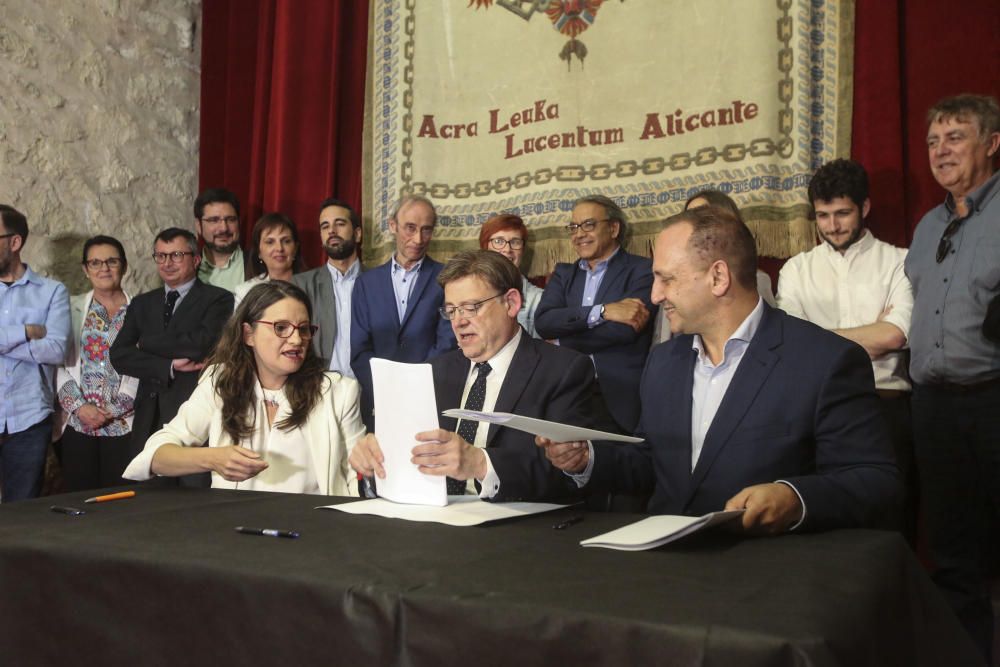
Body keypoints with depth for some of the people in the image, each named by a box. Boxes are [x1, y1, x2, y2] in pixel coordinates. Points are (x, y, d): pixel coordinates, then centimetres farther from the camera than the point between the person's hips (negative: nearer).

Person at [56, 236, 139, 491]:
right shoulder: (72, 308, 9)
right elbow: (59, 364, 4)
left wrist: (112, 410, -9)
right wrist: (79, 407, -8)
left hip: (125, 425, -2)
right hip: (77, 424, 2)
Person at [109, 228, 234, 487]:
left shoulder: (217, 299, 2)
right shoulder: (142, 304, 18)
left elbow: (201, 344, -15)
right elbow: (119, 356, 6)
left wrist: (146, 343, -1)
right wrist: (169, 366, -9)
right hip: (149, 419, 5)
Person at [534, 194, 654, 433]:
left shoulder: (642, 270, -2)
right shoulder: (563, 273, 13)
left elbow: (626, 328, -16)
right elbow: (543, 321, -5)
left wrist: (563, 337, -6)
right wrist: (602, 311, -17)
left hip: (622, 403, -4)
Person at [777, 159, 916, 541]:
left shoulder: (899, 262, 4)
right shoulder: (796, 270, 10)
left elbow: (894, 336, -10)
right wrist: (872, 334, -7)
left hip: (887, 407, -1)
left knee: (894, 523, 5)